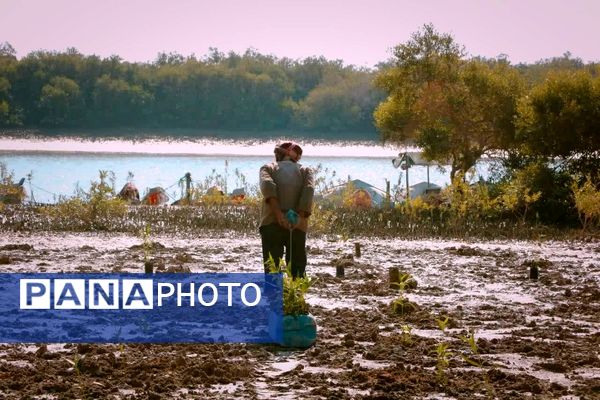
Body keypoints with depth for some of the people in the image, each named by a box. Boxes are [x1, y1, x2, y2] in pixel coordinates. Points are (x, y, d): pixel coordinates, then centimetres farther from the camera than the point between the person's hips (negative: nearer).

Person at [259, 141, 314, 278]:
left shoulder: (268, 168, 16)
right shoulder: (305, 170, 19)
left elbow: (267, 186, -7)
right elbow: (309, 190, -3)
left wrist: (278, 214, -16)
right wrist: (300, 217, -12)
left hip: (271, 223, -1)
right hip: (298, 226, 1)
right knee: (297, 273, 4)